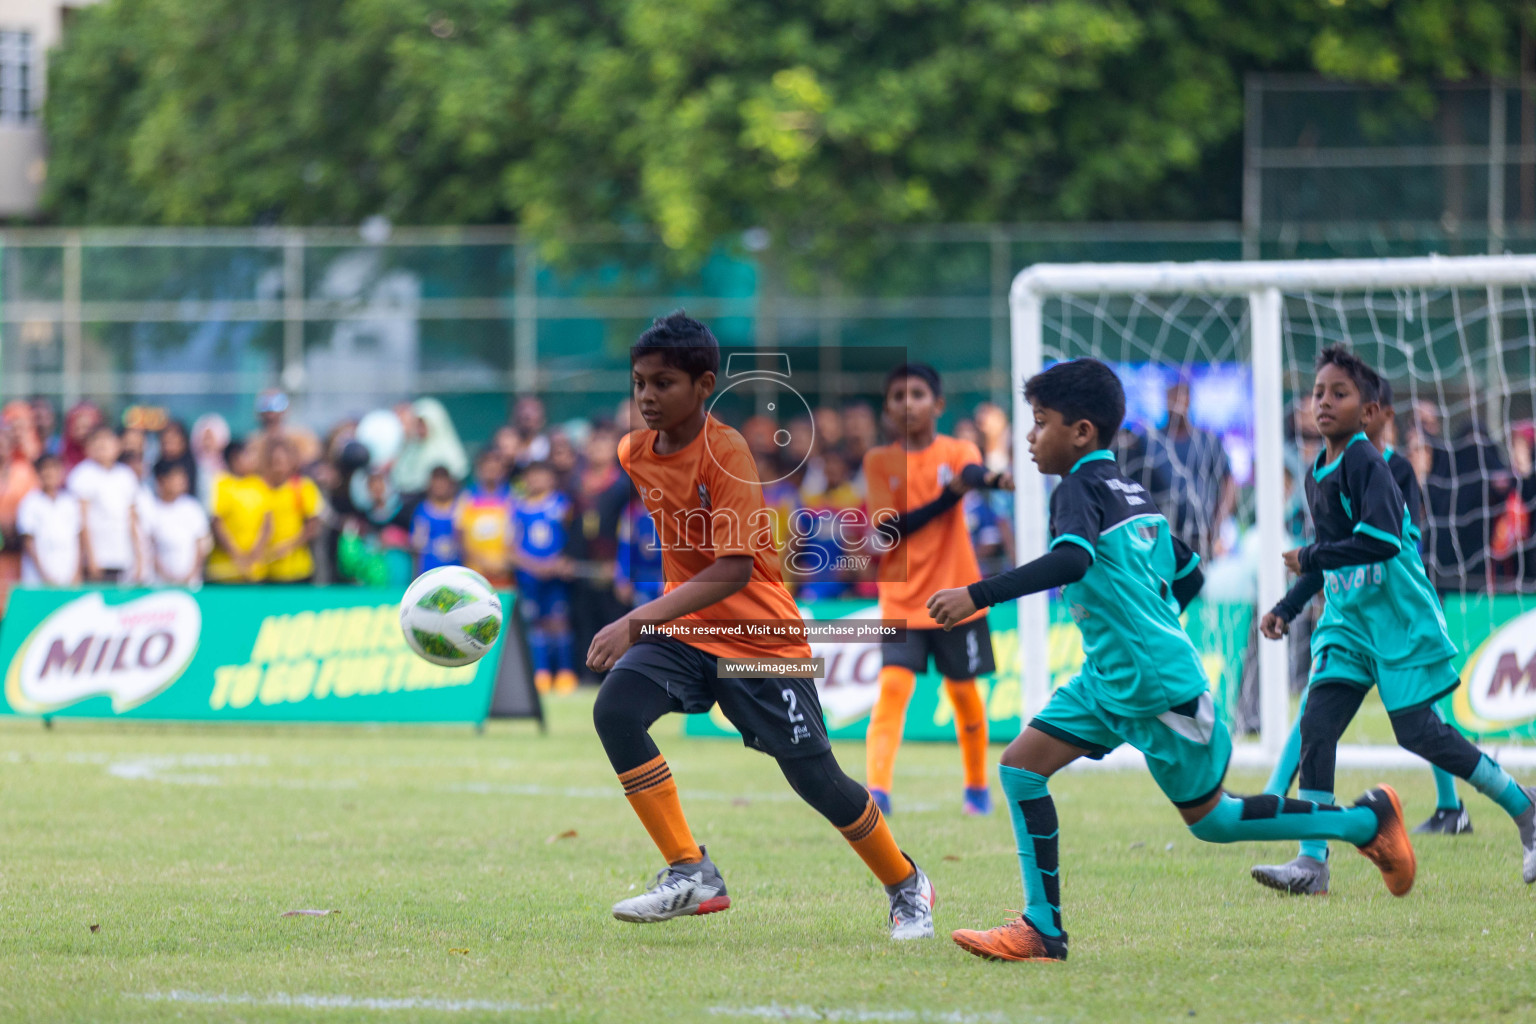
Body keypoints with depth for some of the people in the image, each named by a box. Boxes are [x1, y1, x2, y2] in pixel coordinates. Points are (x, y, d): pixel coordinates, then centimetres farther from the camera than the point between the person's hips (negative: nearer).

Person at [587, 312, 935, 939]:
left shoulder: (727, 453, -21)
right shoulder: (636, 454, 1)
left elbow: (734, 570, -28)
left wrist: (638, 622, -36)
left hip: (760, 636, -6)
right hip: (683, 627, 6)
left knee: (815, 778, 0)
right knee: (615, 710, -23)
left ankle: (906, 886, 26)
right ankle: (691, 875, -18)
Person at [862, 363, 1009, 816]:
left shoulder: (956, 451, -3)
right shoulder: (879, 462, 0)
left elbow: (971, 471, -29)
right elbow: (886, 532, -11)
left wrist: (989, 478, -56)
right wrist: (948, 496, -21)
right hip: (901, 599, 0)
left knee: (963, 691, 11)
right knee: (893, 685, -16)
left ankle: (977, 785, 32)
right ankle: (877, 787, -23)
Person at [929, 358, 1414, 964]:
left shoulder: (1080, 489, -14)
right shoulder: (1131, 493, 13)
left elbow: (1073, 559, -35)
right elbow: (1188, 572, 21)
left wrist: (979, 595, -38)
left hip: (1159, 688, -9)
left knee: (1210, 818, 4)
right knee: (1022, 765, 2)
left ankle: (1365, 821, 17)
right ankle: (1042, 929, 0)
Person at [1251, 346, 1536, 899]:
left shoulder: (1367, 464, -14)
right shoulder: (1318, 475, 12)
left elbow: (1382, 540, -26)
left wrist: (1311, 558, -18)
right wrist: (1287, 608, 18)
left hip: (1398, 617, -7)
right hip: (1348, 621, 7)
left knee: (1419, 732, -6)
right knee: (1316, 722, -8)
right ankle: (1312, 863, -10)